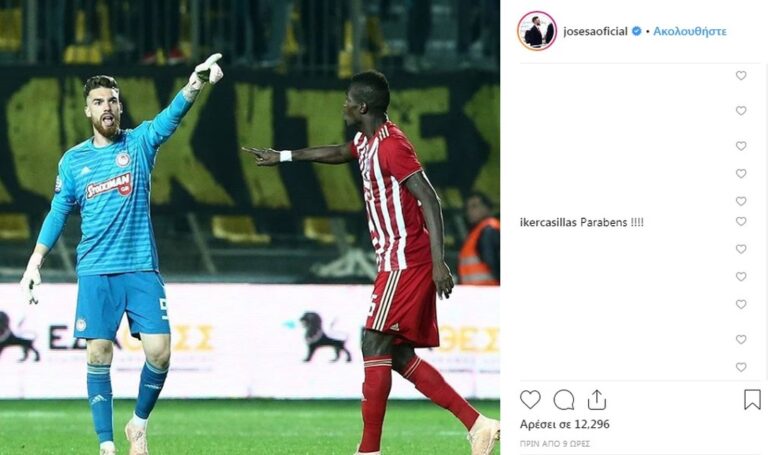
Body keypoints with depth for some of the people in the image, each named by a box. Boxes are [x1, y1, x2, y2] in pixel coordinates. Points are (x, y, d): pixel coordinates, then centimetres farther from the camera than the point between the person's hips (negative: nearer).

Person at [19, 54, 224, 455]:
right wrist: (34, 264, 7)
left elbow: (172, 115, -13)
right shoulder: (73, 160, 8)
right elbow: (57, 214, 13)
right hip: (95, 272, 1)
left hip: (141, 268, -1)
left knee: (159, 351, -9)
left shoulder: (139, 143, 4)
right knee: (98, 355, -3)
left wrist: (196, 83, -32)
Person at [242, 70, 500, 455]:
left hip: (406, 260, -10)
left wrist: (438, 262, -28)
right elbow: (338, 153, 38)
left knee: (375, 345, -11)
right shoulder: (367, 141, 14)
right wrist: (284, 156, 44)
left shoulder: (390, 145, -16)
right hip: (399, 261, 10)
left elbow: (429, 199, -23)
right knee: (399, 355, 8)